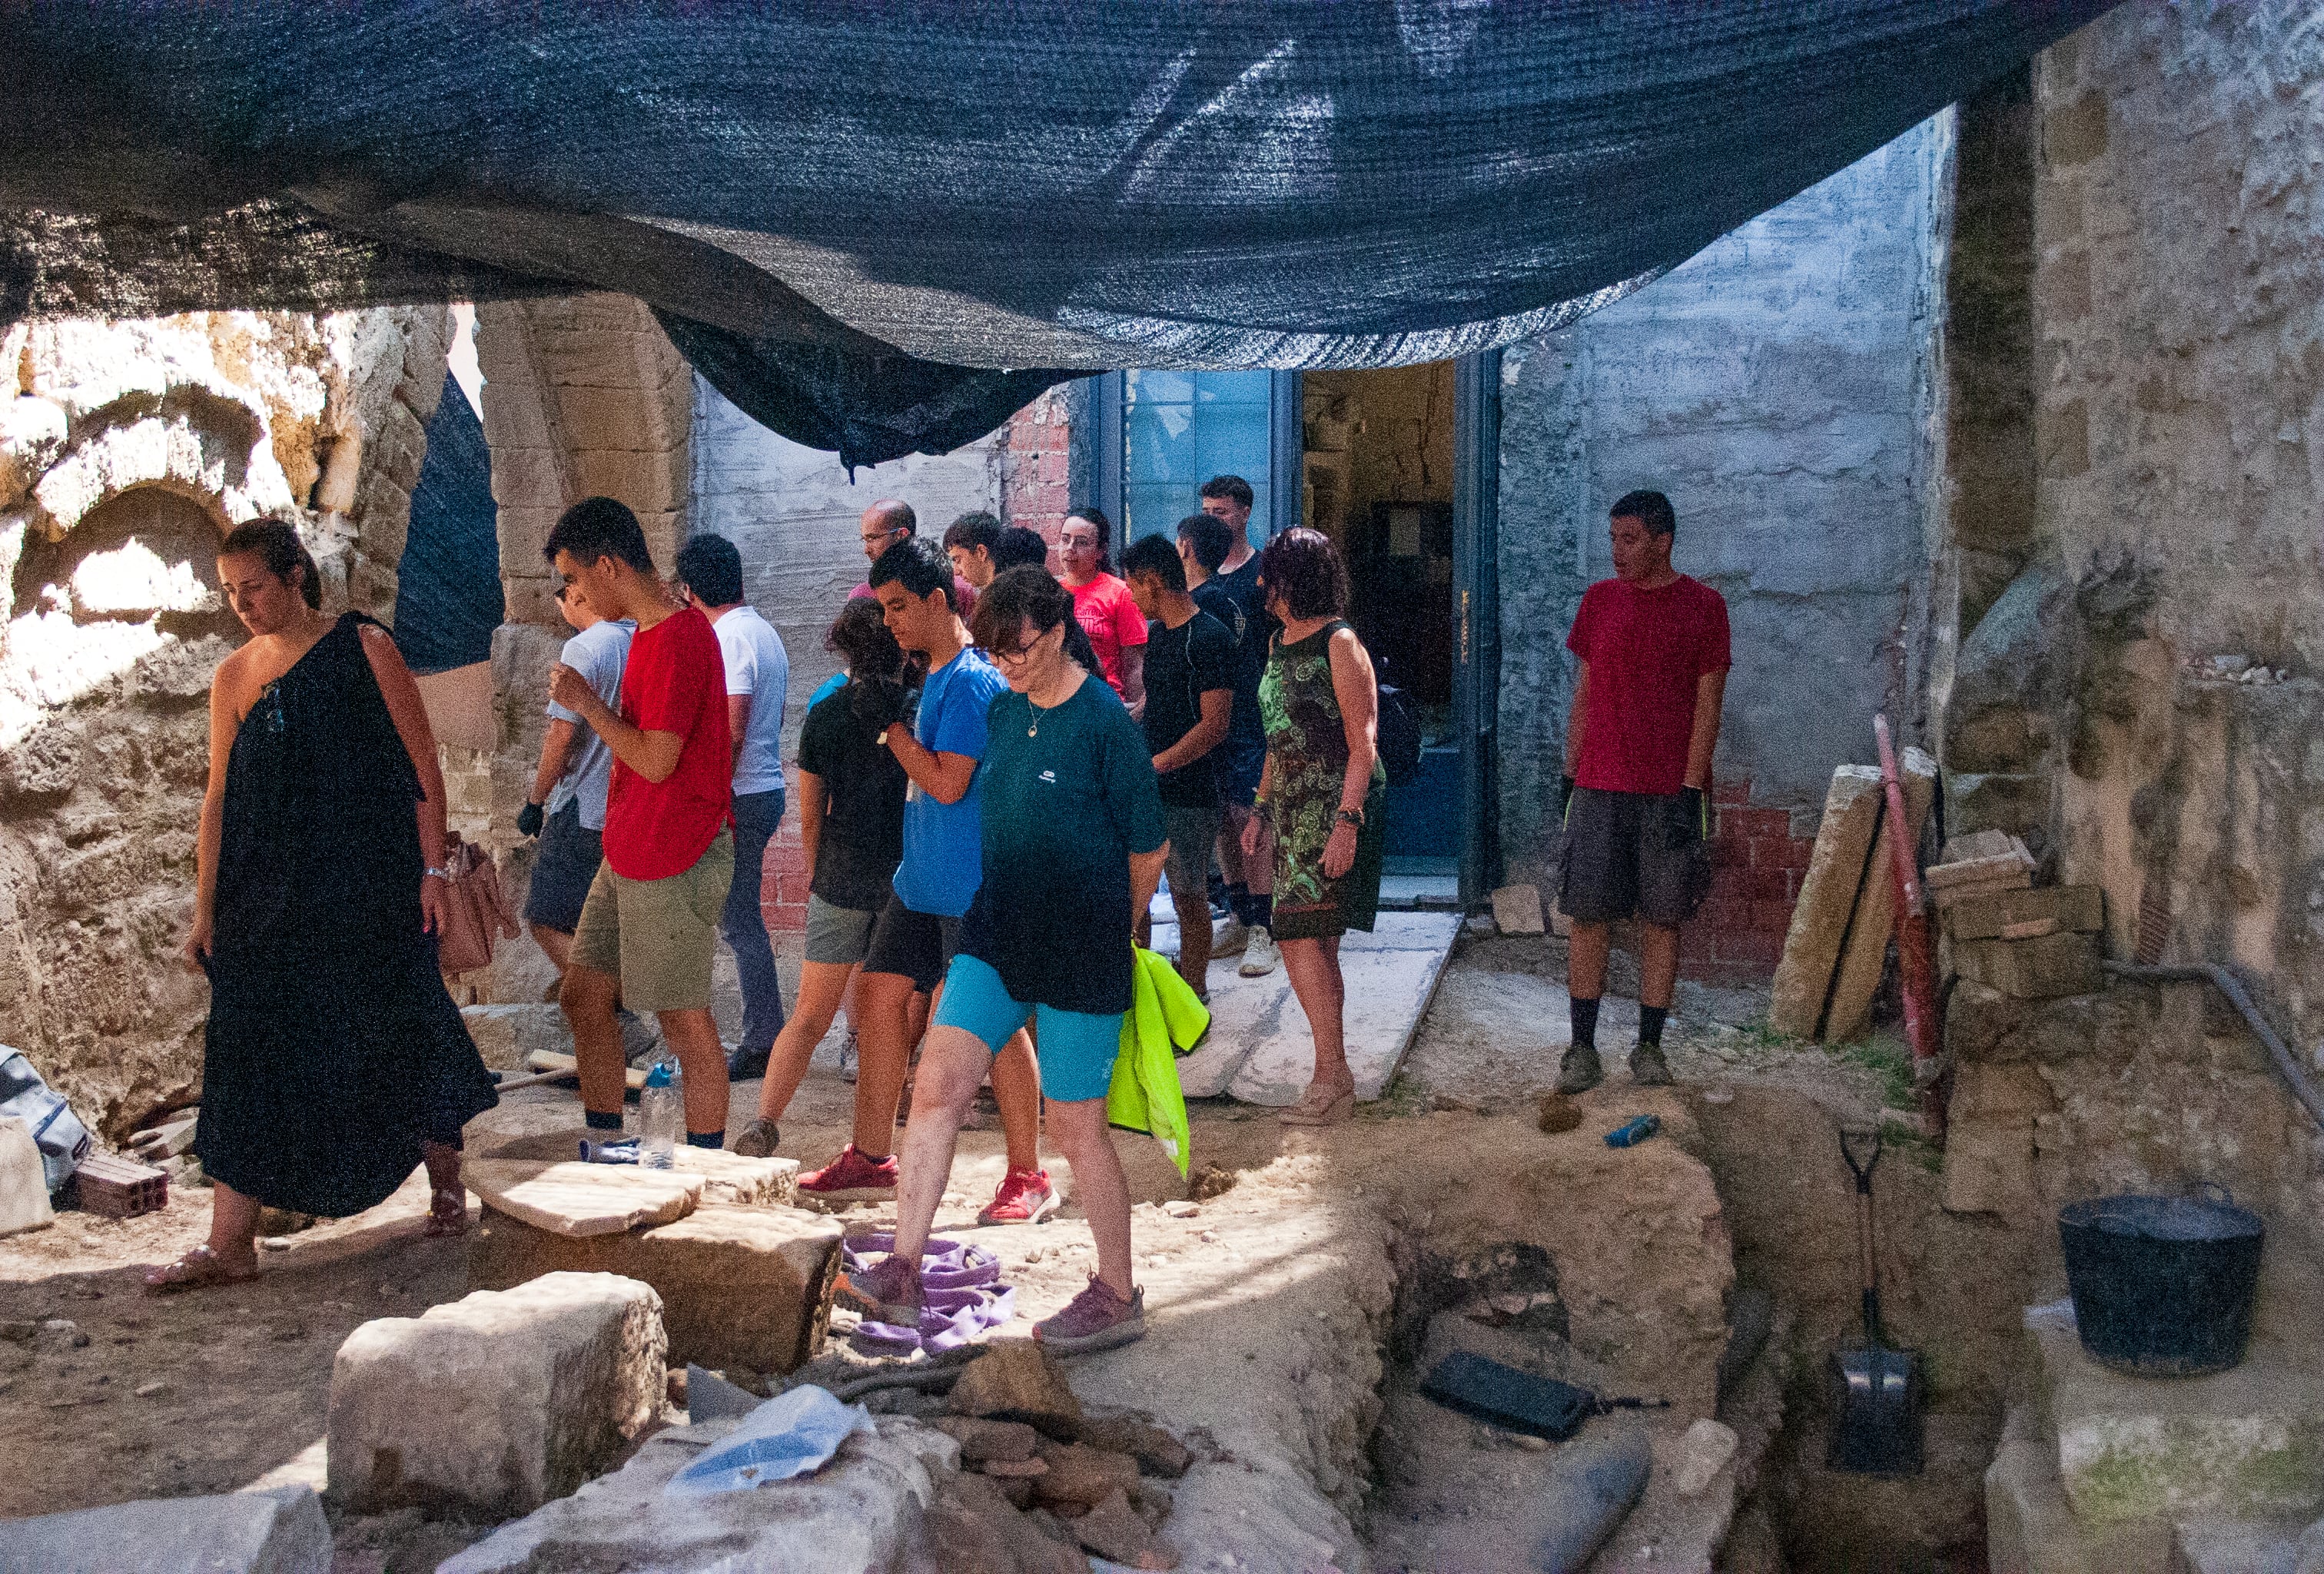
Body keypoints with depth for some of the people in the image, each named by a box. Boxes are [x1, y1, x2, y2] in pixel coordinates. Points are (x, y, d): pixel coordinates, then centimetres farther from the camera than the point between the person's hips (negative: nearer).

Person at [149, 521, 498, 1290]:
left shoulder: (363, 648, -4)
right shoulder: (233, 677, 8)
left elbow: (423, 764, -4)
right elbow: (219, 799, 9)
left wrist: (432, 868, -9)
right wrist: (205, 910, 6)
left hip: (370, 889, -3)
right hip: (269, 895, 4)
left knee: (399, 1033, 6)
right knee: (250, 1049, 0)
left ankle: (446, 1179, 28)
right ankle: (230, 1242, 2)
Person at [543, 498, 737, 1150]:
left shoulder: (679, 638, -18)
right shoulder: (650, 632, 13)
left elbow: (656, 760, -22)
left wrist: (588, 704, -11)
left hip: (674, 862, -10)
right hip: (628, 857, 10)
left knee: (684, 1020, -3)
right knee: (582, 994, 14)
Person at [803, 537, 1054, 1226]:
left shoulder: (972, 680, -17)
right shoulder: (936, 675, 13)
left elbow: (948, 783, -22)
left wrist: (894, 728, -13)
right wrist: (896, 732, 8)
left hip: (972, 884, -10)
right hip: (921, 877, 10)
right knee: (878, 993, 12)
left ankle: (1028, 1177, 6)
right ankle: (871, 1158, 23)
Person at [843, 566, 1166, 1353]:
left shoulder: (1104, 720, -14)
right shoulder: (1004, 709, 7)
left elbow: (1148, 849, -7)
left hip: (1081, 949, -6)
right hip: (998, 932, 6)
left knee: (1076, 1124, 2)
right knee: (936, 1085, -4)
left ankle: (1118, 1295, 19)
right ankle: (901, 1275, 1)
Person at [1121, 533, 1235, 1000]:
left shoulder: (1209, 638, -13)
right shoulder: (1156, 633, 14)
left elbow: (1214, 725, -18)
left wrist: (1154, 765, -21)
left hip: (1189, 794, -8)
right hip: (1143, 789, 8)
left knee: (1189, 896, 1)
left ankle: (1192, 991, 13)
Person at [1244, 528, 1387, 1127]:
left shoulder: (1339, 644, -11)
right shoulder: (1280, 643, 15)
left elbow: (1363, 745, -16)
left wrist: (1347, 823, -23)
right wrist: (1261, 811, 19)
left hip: (1335, 806, -9)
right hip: (1293, 807, 9)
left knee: (1306, 936, -13)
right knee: (1304, 940, 9)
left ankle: (1332, 1079, -7)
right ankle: (1333, 1073, 16)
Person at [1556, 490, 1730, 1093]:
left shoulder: (1703, 606, 0)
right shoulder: (1598, 601, 9)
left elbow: (1706, 707, -3)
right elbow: (1583, 697, 13)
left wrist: (1690, 791, -10)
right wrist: (1569, 777, 8)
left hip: (1670, 793, -2)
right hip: (1600, 789, 2)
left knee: (1662, 920, 3)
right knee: (1588, 917, 0)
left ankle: (1649, 1048, 13)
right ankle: (1583, 1049, 7)